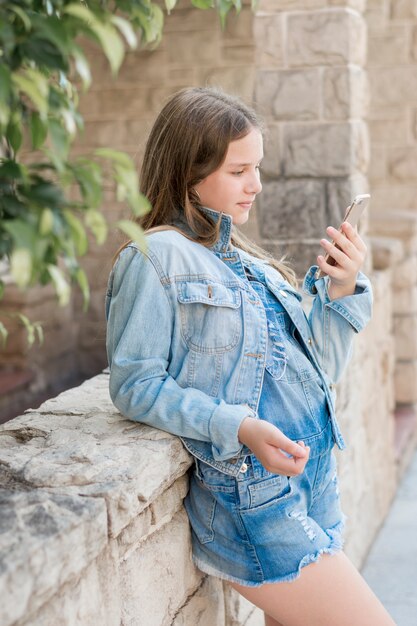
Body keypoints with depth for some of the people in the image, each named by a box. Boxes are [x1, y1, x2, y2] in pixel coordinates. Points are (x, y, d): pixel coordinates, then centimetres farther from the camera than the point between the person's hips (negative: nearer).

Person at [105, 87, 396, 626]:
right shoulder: (155, 258, -7)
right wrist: (237, 427, -24)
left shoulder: (247, 259, 15)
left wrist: (342, 292, 0)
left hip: (314, 483, 8)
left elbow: (315, 372, 15)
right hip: (252, 497, -8)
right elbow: (134, 384, -13)